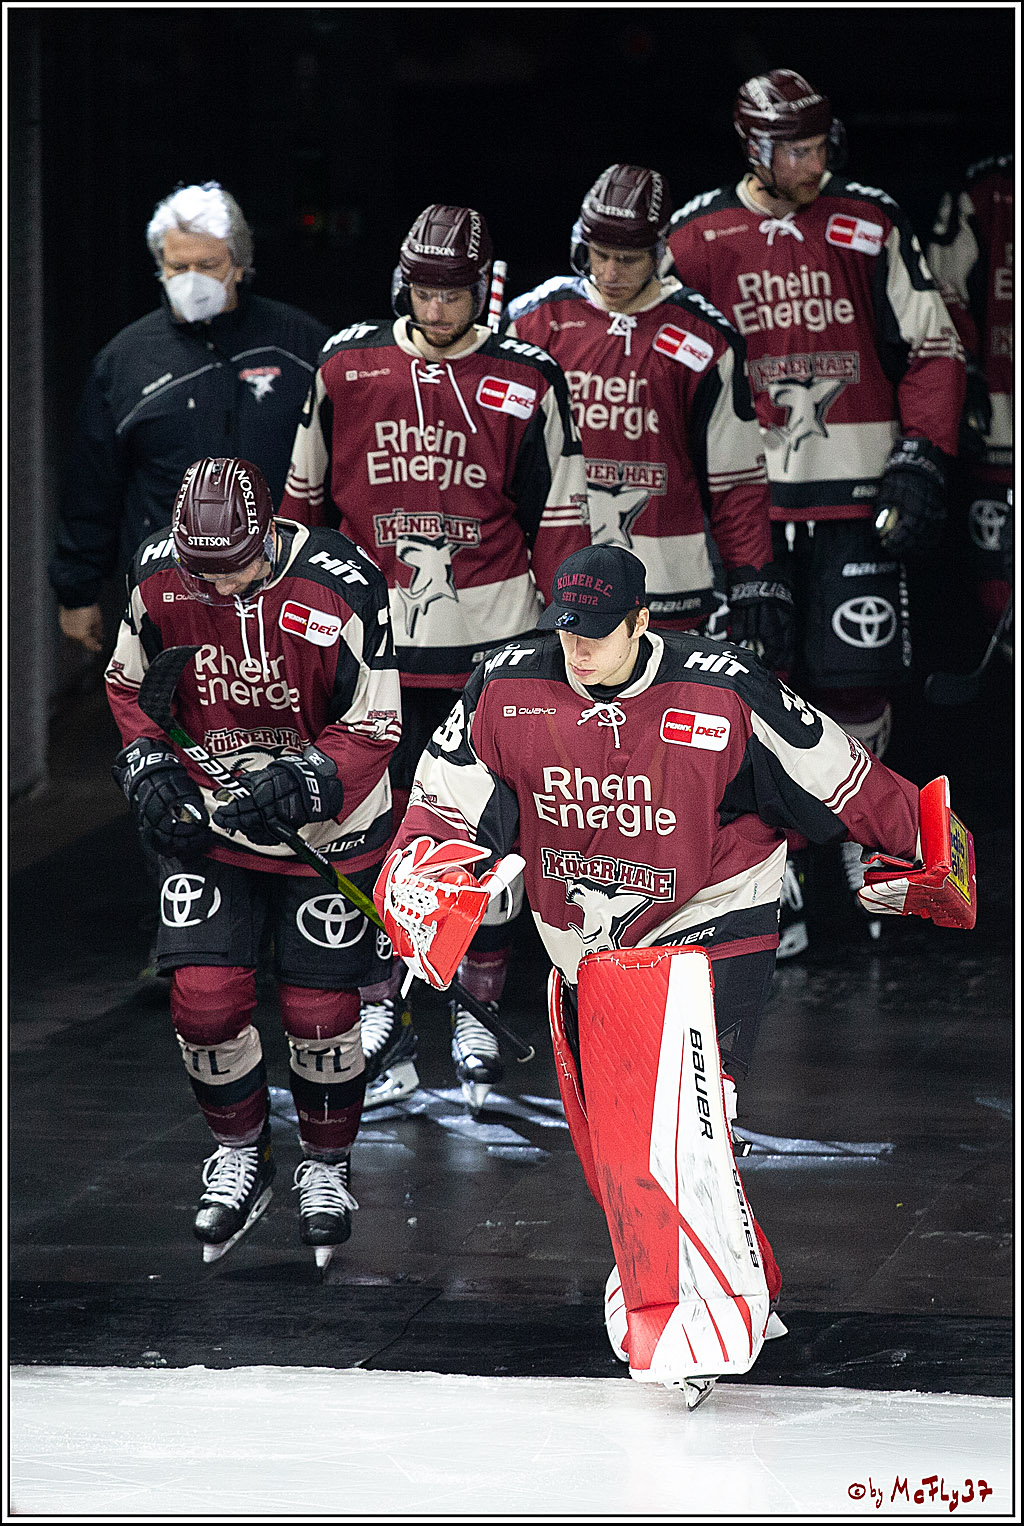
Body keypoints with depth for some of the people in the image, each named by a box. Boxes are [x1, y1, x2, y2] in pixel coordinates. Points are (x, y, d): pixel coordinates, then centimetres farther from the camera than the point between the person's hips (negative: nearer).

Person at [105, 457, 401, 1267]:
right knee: (205, 998, -7)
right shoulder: (158, 577, -12)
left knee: (319, 1009, 2)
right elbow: (129, 682, 7)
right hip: (207, 819, 2)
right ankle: (240, 1155, 18)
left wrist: (302, 782, -30)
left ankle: (326, 1165, 27)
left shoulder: (340, 585, -24)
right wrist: (150, 766, -9)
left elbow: (375, 726, -16)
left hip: (325, 827, -2)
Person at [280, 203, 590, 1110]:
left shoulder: (528, 383, 0)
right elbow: (304, 501, 12)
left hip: (491, 645, -1)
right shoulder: (346, 369, 3)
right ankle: (383, 1027, 9)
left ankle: (475, 1021, 14)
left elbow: (559, 522, 3)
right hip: (372, 639, 1)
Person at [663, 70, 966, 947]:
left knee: (857, 673, -4)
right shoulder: (697, 239, 3)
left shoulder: (872, 226, 3)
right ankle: (773, 863, 11)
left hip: (855, 493, 0)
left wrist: (924, 455, -4)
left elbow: (933, 348, 6)